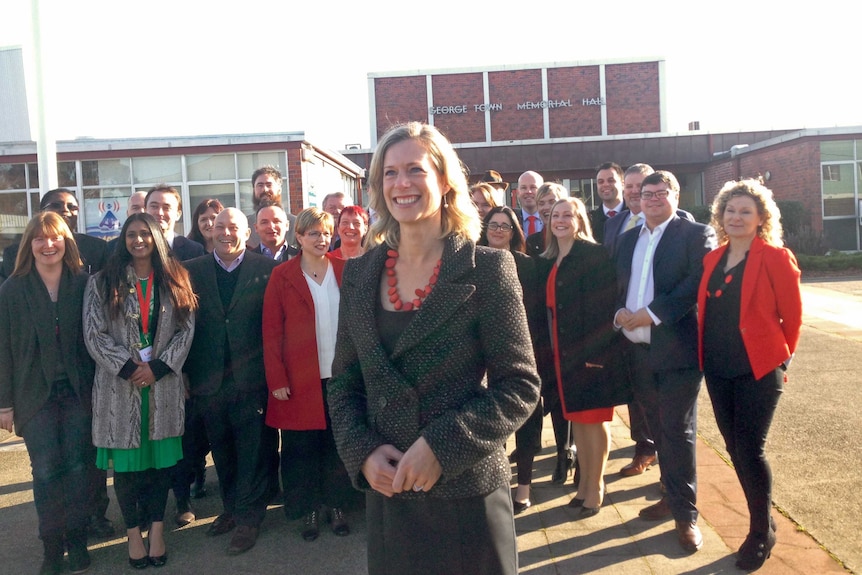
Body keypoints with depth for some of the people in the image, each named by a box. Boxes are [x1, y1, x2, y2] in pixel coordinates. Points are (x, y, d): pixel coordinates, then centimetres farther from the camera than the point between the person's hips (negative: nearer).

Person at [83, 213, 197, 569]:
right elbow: (94, 334, -3)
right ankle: (134, 532, 19)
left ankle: (157, 527, 19)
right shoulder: (102, 283, 3)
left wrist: (157, 367, -10)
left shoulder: (174, 281, 7)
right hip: (119, 384, -1)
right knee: (126, 459, 5)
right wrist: (129, 368, -13)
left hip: (164, 384, 1)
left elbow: (186, 330, 1)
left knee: (161, 456, 6)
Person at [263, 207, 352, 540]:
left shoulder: (344, 270, 5)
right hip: (300, 379, -1)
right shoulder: (282, 276, -1)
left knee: (338, 443, 10)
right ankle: (309, 510, 25)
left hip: (341, 375, 2)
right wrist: (277, 379, -7)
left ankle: (336, 506, 28)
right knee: (302, 446, 7)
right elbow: (271, 331, -2)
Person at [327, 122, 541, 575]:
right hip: (386, 492, 4)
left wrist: (441, 447, -19)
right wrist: (363, 452, -8)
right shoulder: (359, 273, 3)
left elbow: (520, 385, -11)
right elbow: (343, 383, 7)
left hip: (467, 493, -3)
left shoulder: (487, 268, -9)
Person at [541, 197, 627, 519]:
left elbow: (603, 304, -16)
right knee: (576, 417, 15)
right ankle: (584, 482, 28)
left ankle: (595, 488, 17)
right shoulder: (550, 261, 12)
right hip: (563, 350, 7)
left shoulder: (594, 254, -9)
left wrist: (596, 350, -21)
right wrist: (550, 346, 8)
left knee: (593, 418, 3)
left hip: (590, 349, -7)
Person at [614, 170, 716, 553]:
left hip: (677, 348, -5)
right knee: (659, 431, 15)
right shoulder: (628, 239, 16)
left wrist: (652, 313, -19)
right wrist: (619, 312, -7)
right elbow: (616, 285, 14)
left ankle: (686, 514, 11)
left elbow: (698, 283, -14)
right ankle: (673, 497, 30)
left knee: (677, 431, -1)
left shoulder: (696, 234, -2)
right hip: (637, 350, 6)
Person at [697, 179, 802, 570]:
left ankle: (761, 532, 20)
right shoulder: (712, 260, 8)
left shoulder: (775, 258, -8)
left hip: (758, 371, -5)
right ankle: (762, 520, 33)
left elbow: (792, 316, -4)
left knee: (750, 449, -2)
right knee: (735, 448, 13)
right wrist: (709, 354, 9)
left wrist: (780, 358, 4)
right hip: (718, 371, 6)